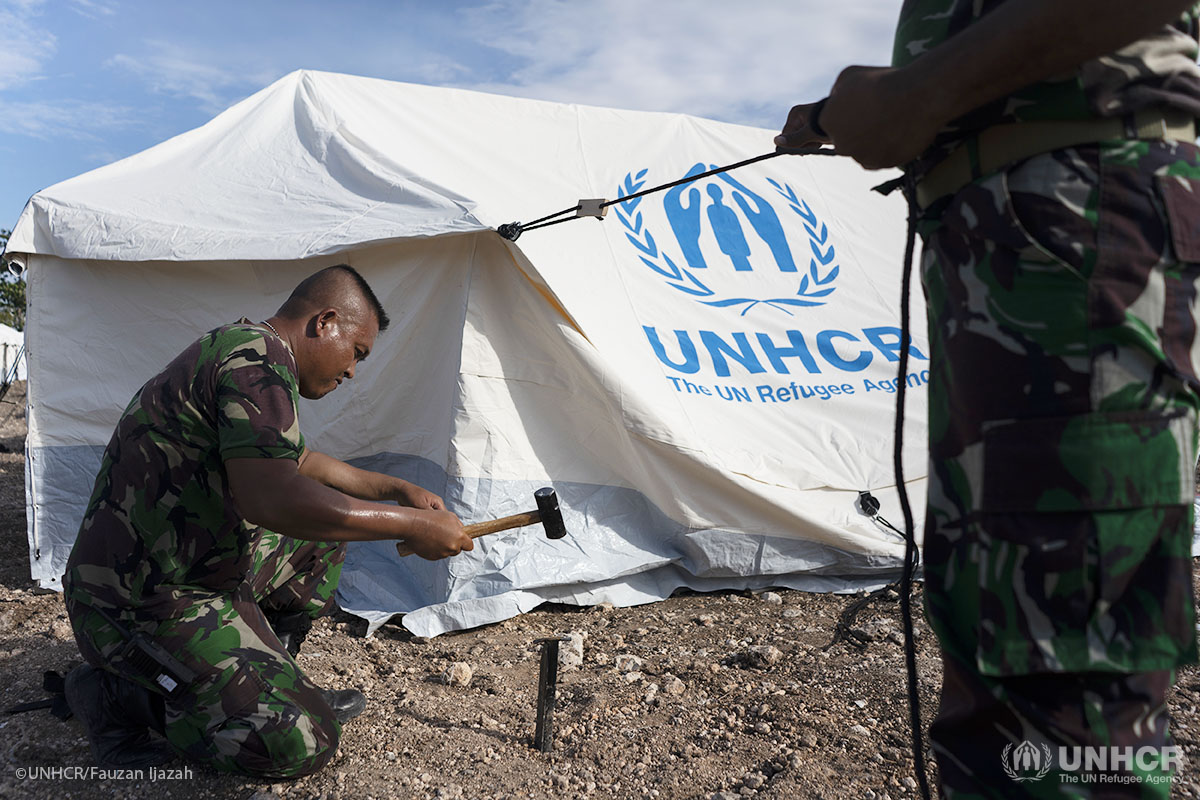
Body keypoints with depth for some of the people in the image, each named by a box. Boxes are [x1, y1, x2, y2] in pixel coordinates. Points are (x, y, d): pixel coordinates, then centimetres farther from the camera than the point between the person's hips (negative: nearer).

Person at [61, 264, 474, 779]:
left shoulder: (238, 348, 13)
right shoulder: (258, 356, -20)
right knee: (299, 743, -18)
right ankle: (120, 693, -2)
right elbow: (269, 498, -33)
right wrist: (410, 525, -24)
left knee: (322, 535, 18)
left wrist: (395, 489, 25)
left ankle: (264, 682, 17)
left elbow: (298, 465, 27)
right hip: (139, 605, -10)